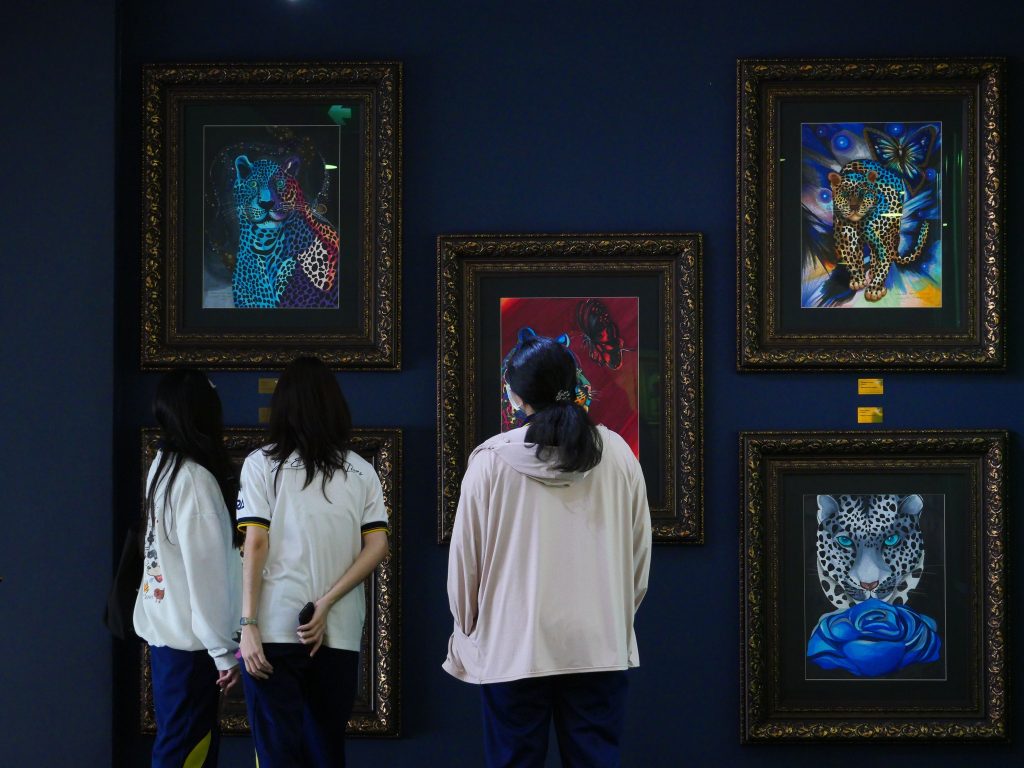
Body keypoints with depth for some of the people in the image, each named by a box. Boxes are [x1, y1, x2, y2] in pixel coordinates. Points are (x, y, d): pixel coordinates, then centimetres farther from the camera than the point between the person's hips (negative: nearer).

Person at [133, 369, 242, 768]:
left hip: (166, 627, 9)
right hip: (189, 635, -9)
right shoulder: (195, 479, -19)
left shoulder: (164, 466, 8)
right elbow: (206, 574, -19)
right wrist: (224, 649, -14)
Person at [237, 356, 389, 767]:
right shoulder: (361, 471, 8)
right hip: (339, 635, 3)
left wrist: (248, 624, -8)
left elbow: (256, 545, -7)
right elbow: (378, 546, 0)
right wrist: (326, 604, -2)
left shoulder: (262, 464, -1)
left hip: (275, 630, -3)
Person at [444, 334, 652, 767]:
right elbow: (639, 553, 7)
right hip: (600, 646, 2)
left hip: (512, 648, -2)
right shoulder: (617, 455, 0)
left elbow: (464, 559, -1)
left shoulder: (492, 460, -7)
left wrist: (466, 633, 14)